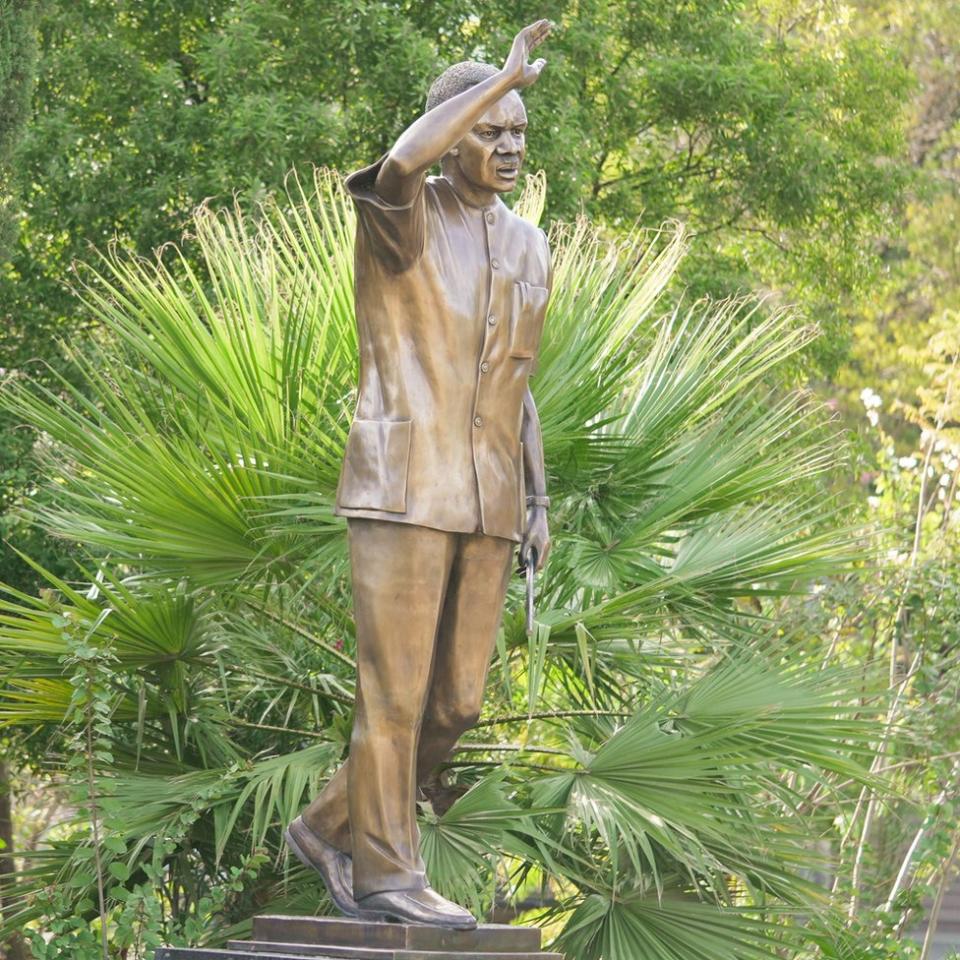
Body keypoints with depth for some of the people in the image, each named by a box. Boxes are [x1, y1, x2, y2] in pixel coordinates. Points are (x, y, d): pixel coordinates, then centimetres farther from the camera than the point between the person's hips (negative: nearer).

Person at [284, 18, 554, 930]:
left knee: (456, 702, 5)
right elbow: (401, 162, -29)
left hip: (486, 503, 6)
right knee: (395, 690, -6)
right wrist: (504, 75, -19)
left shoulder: (529, 249, 17)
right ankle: (386, 874, 1)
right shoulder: (400, 216, -2)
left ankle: (331, 827, 20)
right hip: (402, 486, -6)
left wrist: (539, 502, 13)